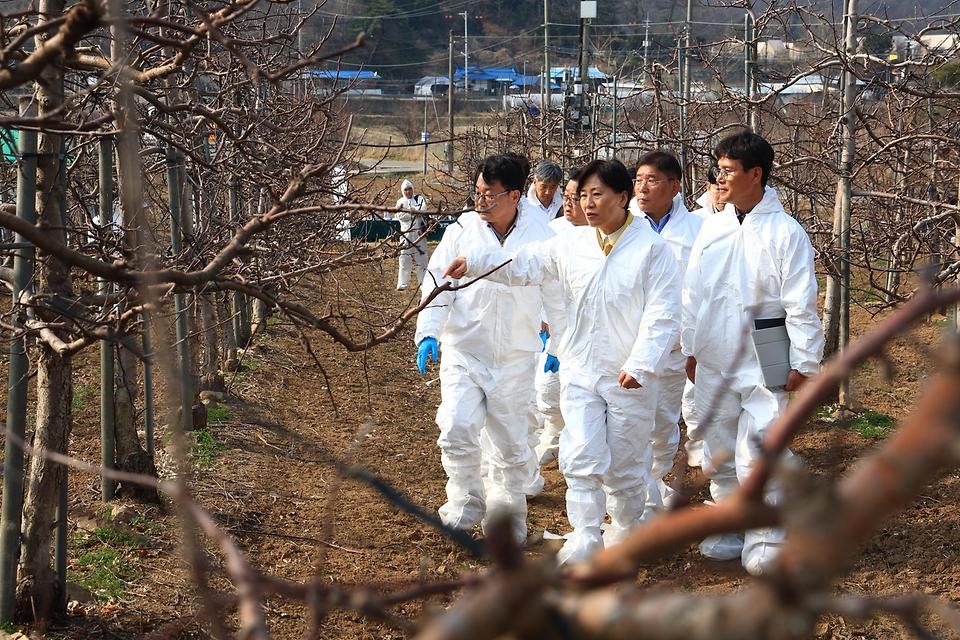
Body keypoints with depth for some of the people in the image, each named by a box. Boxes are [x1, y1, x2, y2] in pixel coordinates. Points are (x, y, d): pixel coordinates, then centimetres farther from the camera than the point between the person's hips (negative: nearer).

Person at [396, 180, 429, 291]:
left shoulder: (419, 198, 9)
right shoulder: (400, 202, 11)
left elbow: (423, 209, -9)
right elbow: (399, 215, -4)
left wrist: (410, 210, -10)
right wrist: (414, 213, -9)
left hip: (418, 232, -1)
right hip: (406, 231, 1)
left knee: (421, 257, -2)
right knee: (404, 258, -1)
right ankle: (402, 284, 1)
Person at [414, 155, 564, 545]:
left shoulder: (540, 238, -3)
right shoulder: (460, 232, -2)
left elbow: (557, 295, 7)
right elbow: (437, 285, -1)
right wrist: (428, 332, -13)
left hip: (515, 360, 0)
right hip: (463, 353, 0)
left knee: (511, 446, 9)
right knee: (457, 430, -16)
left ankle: (506, 518, 28)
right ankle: (465, 504, 6)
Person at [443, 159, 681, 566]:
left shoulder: (652, 249, -8)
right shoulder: (571, 245, 5)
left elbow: (662, 314, -11)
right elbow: (522, 266, 9)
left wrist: (640, 364, -19)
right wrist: (473, 261, -6)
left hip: (629, 377, -3)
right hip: (579, 370, 3)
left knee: (625, 464, 8)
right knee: (580, 457, -6)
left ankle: (626, 528, 30)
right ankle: (585, 538, 0)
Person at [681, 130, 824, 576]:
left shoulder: (785, 233, -8)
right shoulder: (712, 227, 8)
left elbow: (801, 304, -8)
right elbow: (693, 292, 15)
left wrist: (804, 363, -10)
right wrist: (690, 348, 14)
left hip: (764, 364, -6)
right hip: (713, 363, 6)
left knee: (756, 455, -10)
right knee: (719, 455, 12)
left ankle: (764, 539, 3)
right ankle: (728, 528, 25)